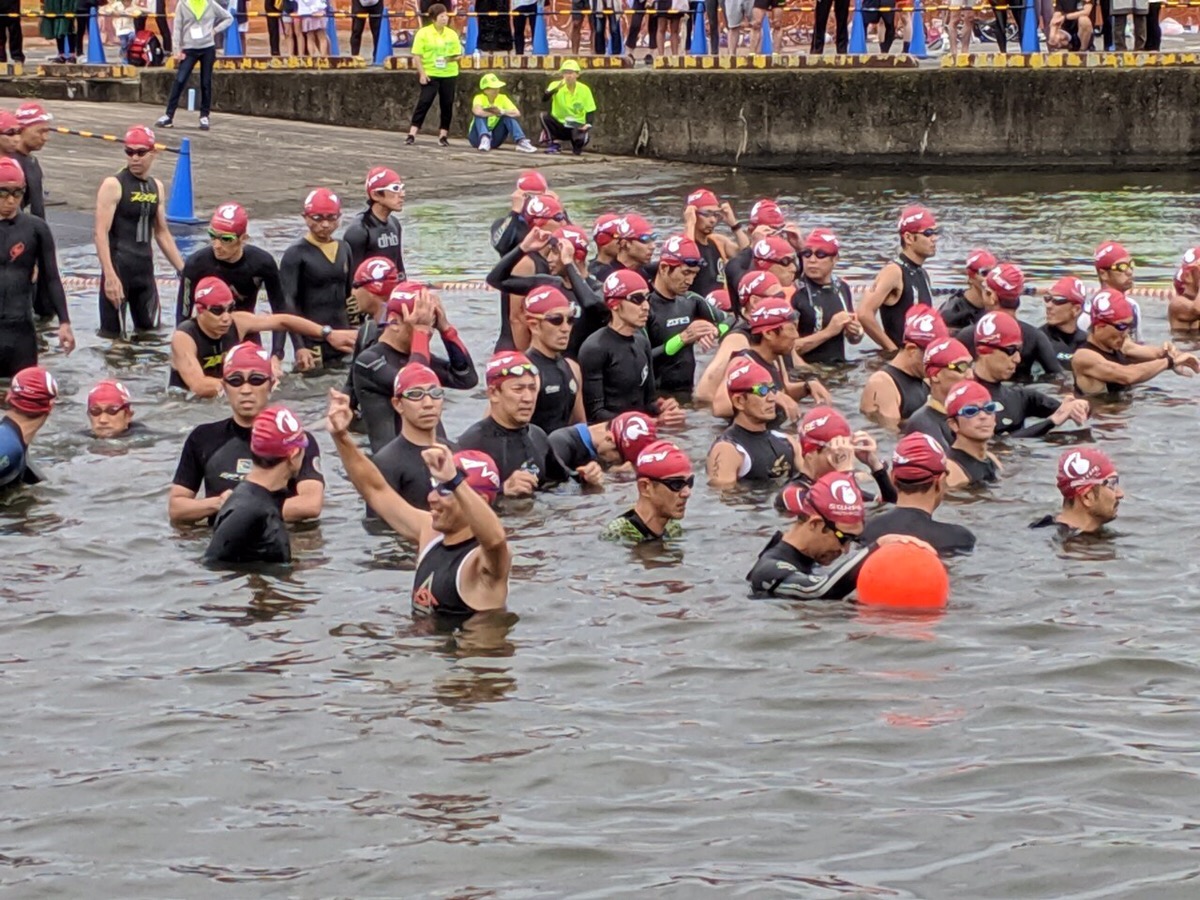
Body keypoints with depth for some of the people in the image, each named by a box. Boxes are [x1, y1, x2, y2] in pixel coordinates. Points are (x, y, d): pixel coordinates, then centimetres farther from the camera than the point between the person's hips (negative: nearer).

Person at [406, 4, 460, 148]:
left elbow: (458, 54, 13)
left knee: (447, 104, 3)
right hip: (430, 74, -4)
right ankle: (412, 134, -7)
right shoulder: (423, 33, -5)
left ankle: (443, 135, 12)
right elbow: (417, 55, -6)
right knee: (424, 102, -9)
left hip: (449, 74, 4)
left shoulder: (452, 34, 6)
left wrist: (453, 58, -9)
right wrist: (422, 73, -13)